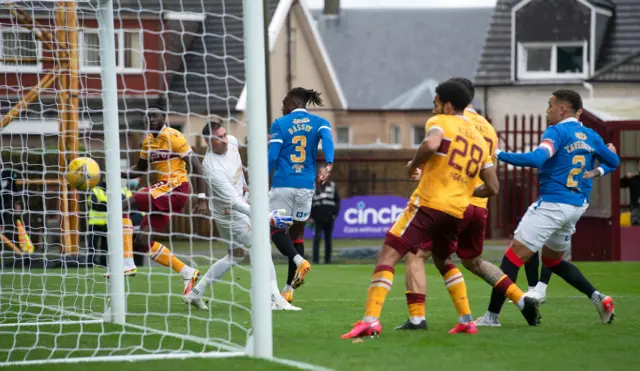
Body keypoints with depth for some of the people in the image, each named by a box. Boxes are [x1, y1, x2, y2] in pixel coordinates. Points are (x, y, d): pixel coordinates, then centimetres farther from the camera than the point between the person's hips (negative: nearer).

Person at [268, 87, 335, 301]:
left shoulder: (280, 124, 3)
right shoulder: (319, 122, 9)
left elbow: (272, 157, -3)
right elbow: (327, 139, -13)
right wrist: (329, 165, -26)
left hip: (282, 185, -3)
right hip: (306, 185, 3)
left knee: (276, 229, 4)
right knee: (297, 232, 12)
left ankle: (298, 260, -26)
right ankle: (289, 288, 11)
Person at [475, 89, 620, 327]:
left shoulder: (557, 132, -11)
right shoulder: (591, 137, 10)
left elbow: (536, 159, -26)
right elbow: (613, 162, 21)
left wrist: (499, 155, -23)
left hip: (552, 204, -8)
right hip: (577, 207, 8)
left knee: (514, 256, -5)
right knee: (553, 261, 25)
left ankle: (492, 315, -9)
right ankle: (598, 298, 10)